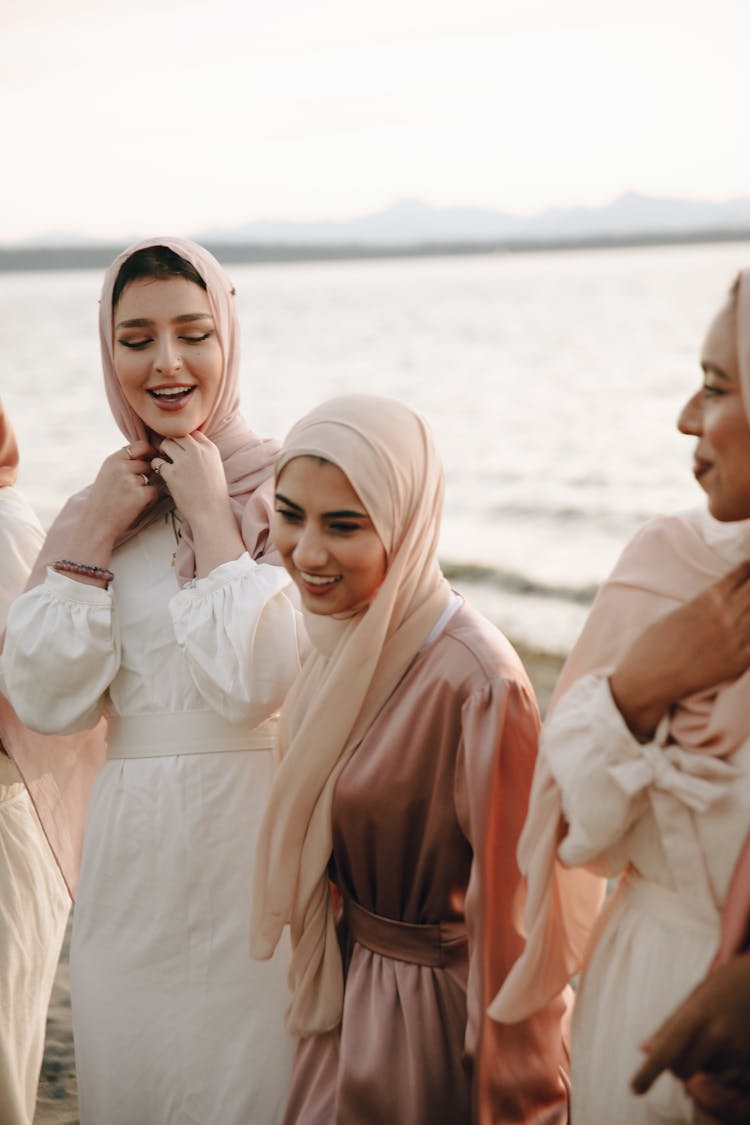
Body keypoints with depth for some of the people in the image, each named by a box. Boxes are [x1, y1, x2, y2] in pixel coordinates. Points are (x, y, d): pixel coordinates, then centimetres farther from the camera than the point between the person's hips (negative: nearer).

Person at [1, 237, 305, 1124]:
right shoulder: (100, 505, 8)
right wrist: (92, 539, -6)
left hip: (253, 829, -4)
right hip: (132, 844, 4)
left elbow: (256, 683, -18)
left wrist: (210, 517, -13)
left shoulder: (283, 490, -6)